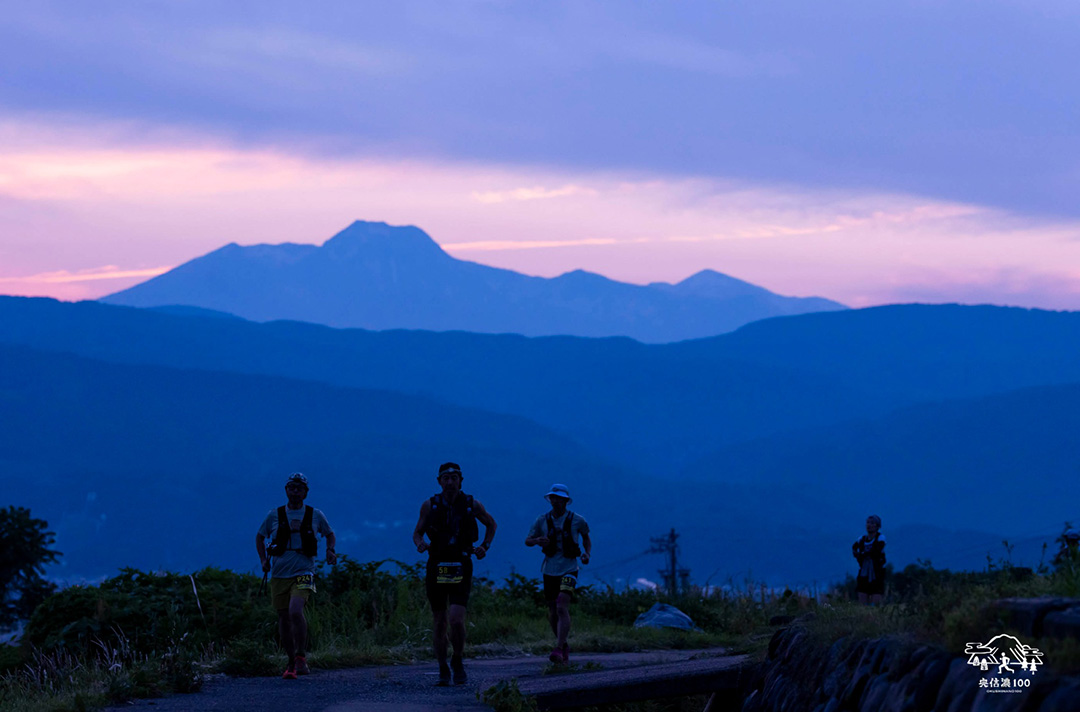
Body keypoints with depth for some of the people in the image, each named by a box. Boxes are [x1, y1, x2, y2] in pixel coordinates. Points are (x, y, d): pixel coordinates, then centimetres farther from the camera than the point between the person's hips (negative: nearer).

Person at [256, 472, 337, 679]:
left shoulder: (315, 515, 3)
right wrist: (263, 560, 3)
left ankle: (301, 656, -12)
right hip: (279, 575, 2)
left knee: (295, 611, -25)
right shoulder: (275, 515, 4)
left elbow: (329, 533, 21)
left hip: (303, 573, -2)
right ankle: (292, 663, 20)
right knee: (284, 619, 6)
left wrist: (330, 550, 2)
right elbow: (260, 537, 17)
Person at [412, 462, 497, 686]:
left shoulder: (472, 505, -1)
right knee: (439, 623, 5)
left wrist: (485, 547, 4)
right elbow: (417, 532, 10)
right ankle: (443, 670, 19)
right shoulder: (429, 505, 0)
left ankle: (457, 661, 9)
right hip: (436, 567, 1)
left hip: (461, 569, -1)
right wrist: (420, 544, -12)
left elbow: (491, 524, 18)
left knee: (456, 621, -16)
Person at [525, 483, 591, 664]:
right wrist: (537, 541, -16)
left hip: (569, 570, -3)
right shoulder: (542, 520, -1)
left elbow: (586, 537, 15)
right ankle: (563, 645, 33)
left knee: (562, 607, -22)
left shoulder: (577, 520, -5)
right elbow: (527, 541, 7)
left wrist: (587, 554, -3)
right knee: (552, 614, 9)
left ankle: (558, 650, -28)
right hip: (550, 570, 3)